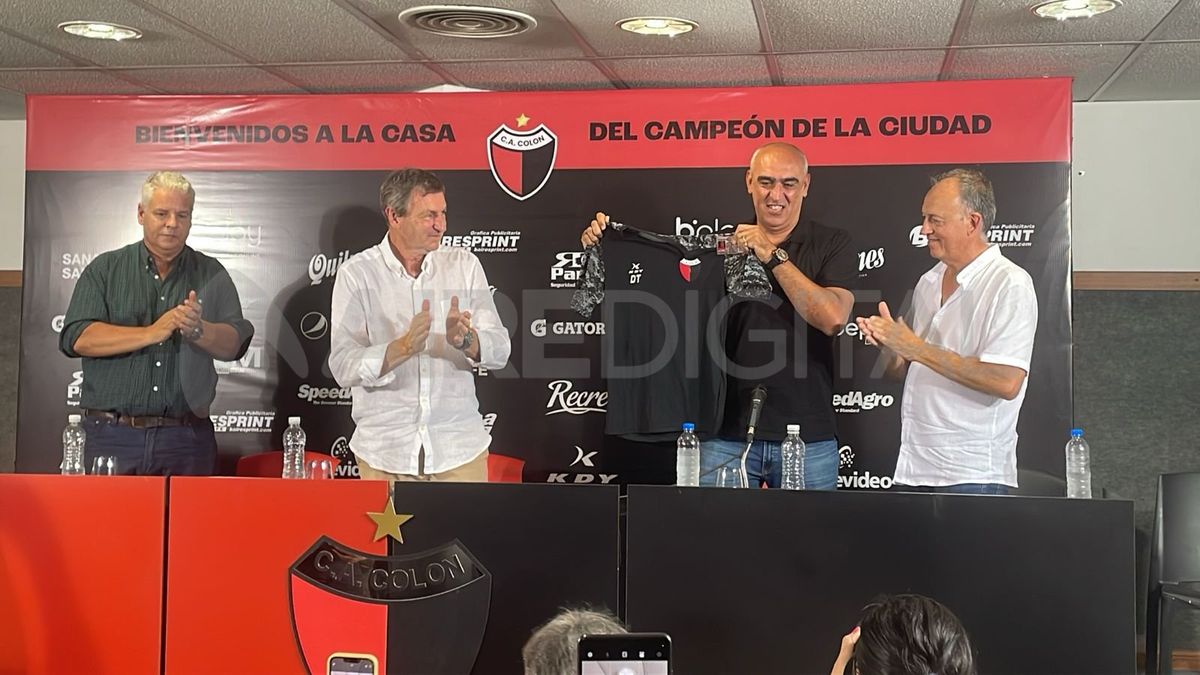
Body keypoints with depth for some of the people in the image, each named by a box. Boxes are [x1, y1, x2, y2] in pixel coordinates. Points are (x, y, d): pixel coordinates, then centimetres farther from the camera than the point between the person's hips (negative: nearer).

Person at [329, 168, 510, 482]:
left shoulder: (464, 265, 4)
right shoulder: (356, 274, -4)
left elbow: (500, 351, -1)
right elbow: (343, 367, -13)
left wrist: (465, 339, -22)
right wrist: (403, 347, -29)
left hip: (459, 448, 2)